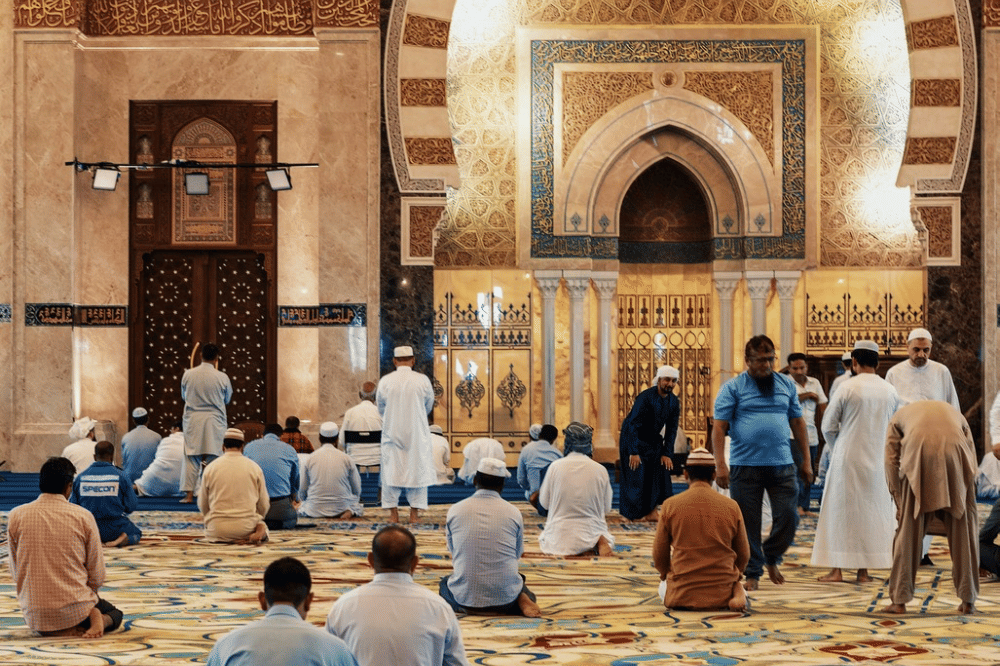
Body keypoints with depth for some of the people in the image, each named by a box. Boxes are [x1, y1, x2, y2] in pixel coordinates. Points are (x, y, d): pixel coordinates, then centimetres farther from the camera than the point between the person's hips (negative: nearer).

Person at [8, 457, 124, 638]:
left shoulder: (16, 516, -2)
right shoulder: (83, 516, -7)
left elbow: (16, 572, 6)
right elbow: (97, 577, -1)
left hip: (36, 617, 1)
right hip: (75, 611, -1)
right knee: (115, 614, 31)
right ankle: (97, 620, -7)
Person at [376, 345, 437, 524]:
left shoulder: (385, 381, -6)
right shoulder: (422, 380, -7)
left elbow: (381, 407, 7)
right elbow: (429, 405, 8)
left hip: (392, 433, 1)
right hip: (417, 433, -1)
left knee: (391, 469, 7)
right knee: (418, 469, 7)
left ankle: (393, 513, 6)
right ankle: (414, 513, 6)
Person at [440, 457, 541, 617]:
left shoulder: (455, 510, -2)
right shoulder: (514, 512, -2)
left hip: (466, 598, 0)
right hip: (505, 599, 1)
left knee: (445, 584, 33)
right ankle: (522, 601, -2)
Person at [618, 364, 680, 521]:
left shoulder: (673, 401, -4)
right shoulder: (645, 397, -24)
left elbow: (671, 429, 1)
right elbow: (633, 425, -25)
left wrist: (667, 453, -6)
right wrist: (633, 452, -28)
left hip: (653, 441, 6)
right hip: (633, 439, -6)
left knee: (659, 474, -2)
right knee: (636, 477, -6)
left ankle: (651, 512, 3)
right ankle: (636, 514, 3)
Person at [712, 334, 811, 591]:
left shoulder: (787, 385, 12)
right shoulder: (732, 388, 0)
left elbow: (798, 423, 16)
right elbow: (719, 427, -4)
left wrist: (806, 460, 13)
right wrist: (720, 465, -12)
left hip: (782, 465, 3)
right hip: (745, 466, -3)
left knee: (788, 517, 0)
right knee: (748, 523, 2)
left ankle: (771, 558, 26)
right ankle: (752, 573, 16)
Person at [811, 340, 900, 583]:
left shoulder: (848, 388, -10)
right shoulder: (890, 391, 2)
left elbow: (828, 426, -4)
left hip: (848, 459, -3)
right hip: (878, 460, 3)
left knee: (841, 510, 4)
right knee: (872, 512, 10)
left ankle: (837, 569, 2)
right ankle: (864, 570, 10)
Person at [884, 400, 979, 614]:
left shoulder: (900, 416, 33)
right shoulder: (956, 414, 36)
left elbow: (891, 460, 20)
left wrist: (899, 503, 22)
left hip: (917, 453, -1)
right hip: (954, 453, 1)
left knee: (908, 530, 9)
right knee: (962, 530, 13)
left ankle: (899, 600, 10)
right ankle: (968, 601, 15)